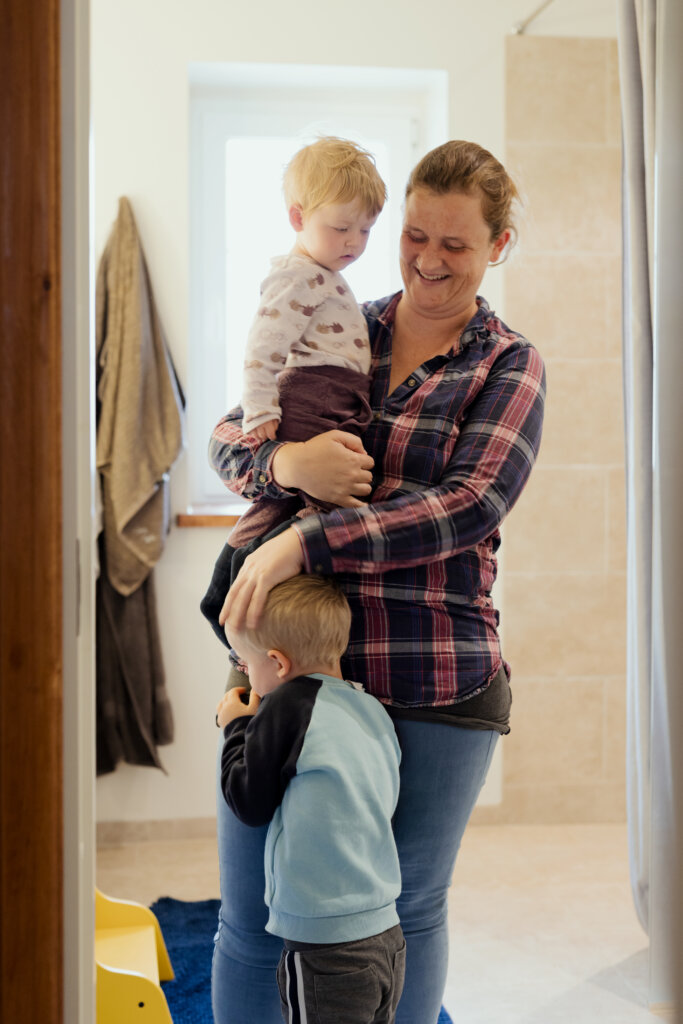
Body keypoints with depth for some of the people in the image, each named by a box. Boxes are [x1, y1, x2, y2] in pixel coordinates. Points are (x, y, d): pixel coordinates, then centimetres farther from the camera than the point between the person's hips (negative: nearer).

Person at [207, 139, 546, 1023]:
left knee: (407, 911, 13)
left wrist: (308, 539, -23)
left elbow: (469, 507, -13)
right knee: (251, 918, 6)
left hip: (437, 683, -2)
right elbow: (227, 436, 7)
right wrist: (283, 461, -18)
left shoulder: (509, 368, 3)